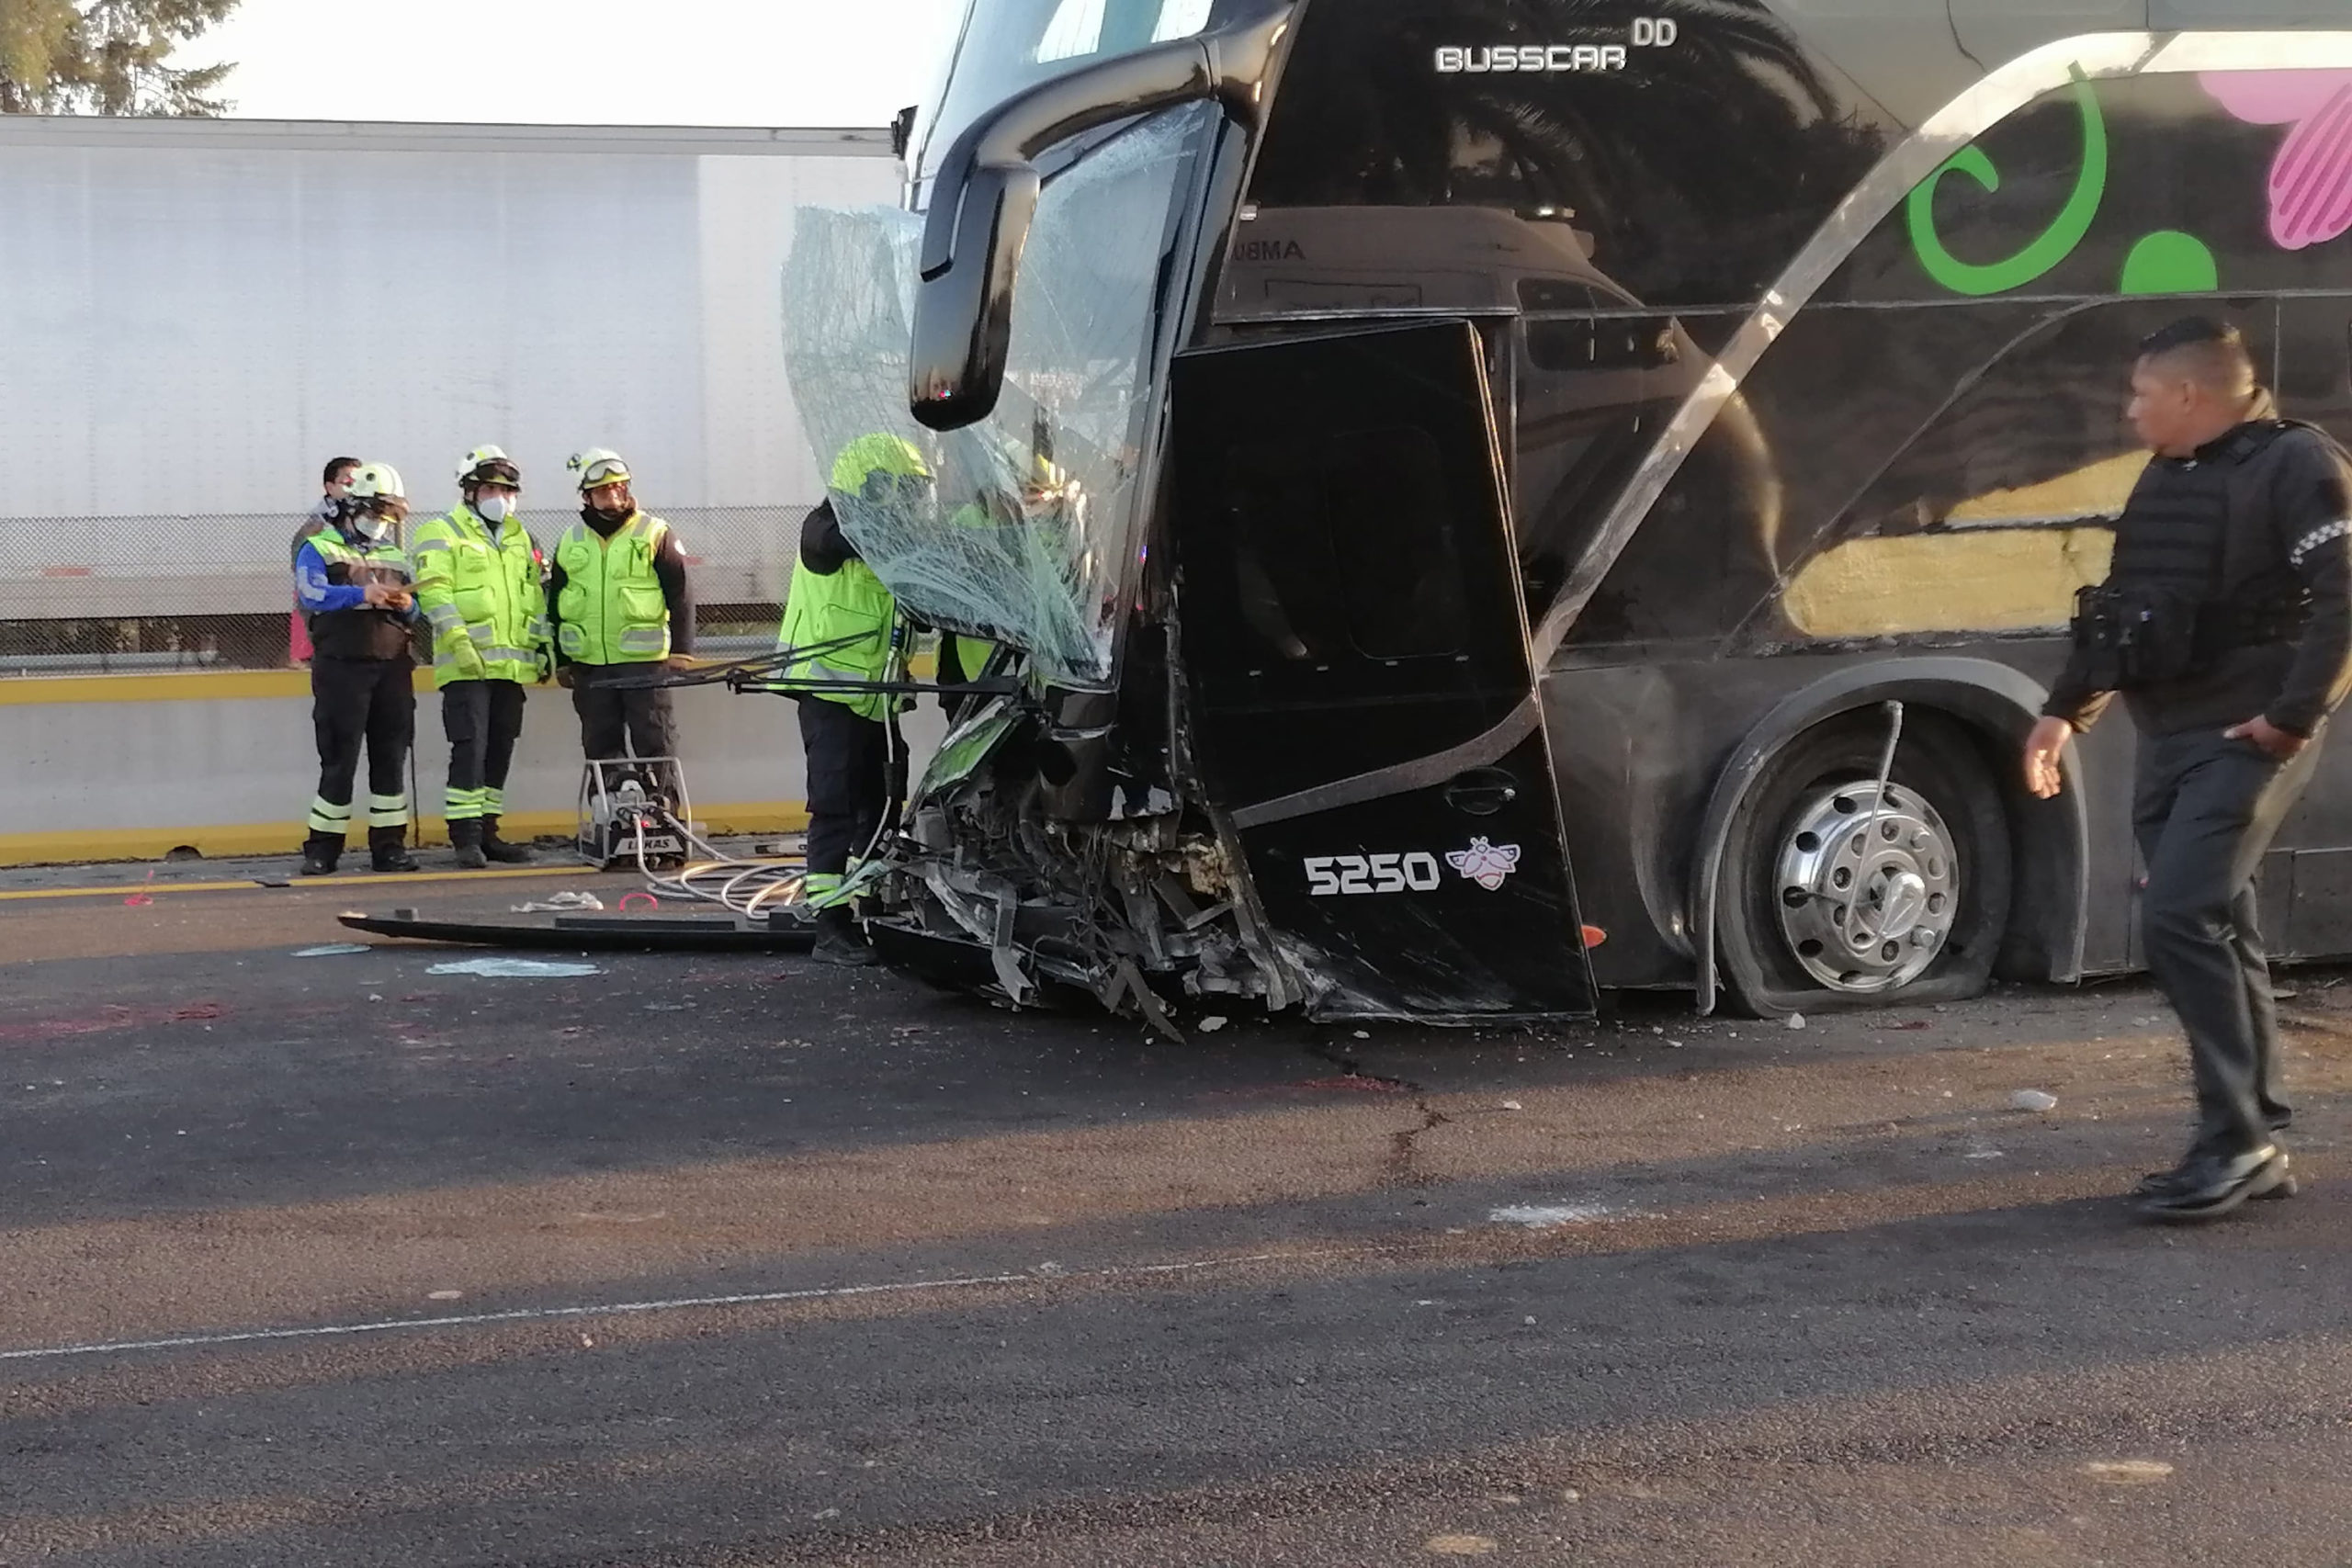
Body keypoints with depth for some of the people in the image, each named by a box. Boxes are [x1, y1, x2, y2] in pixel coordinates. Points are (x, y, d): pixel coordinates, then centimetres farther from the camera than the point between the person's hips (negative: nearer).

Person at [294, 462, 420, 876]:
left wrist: (406, 606, -4)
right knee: (339, 759, -5)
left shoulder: (393, 555, 21)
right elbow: (312, 596, -14)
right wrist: (362, 595, -24)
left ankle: (389, 845, 10)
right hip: (342, 667, -5)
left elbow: (414, 612, 19)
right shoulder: (319, 549, 4)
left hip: (392, 667, 5)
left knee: (391, 757, 5)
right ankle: (322, 848, 3)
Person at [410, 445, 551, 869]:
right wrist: (459, 642, -20)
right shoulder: (441, 535, -1)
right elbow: (434, 593, -11)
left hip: (511, 664, 7)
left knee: (500, 749, 9)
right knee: (470, 746, -12)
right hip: (467, 664, -7)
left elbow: (535, 595, 23)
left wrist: (543, 643, 14)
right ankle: (465, 835, -10)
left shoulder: (520, 539, 20)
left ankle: (487, 830, 17)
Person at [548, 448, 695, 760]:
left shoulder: (656, 535, 0)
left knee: (654, 743, -4)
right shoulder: (570, 542, 12)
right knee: (600, 746, 8)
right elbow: (556, 603, 18)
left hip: (643, 661, -4)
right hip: (588, 665, 4)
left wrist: (681, 650, -9)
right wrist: (561, 662, 16)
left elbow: (681, 594, -2)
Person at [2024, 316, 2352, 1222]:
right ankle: (2255, 1139, 15)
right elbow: (2120, 611, 22)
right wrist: (2066, 709, 16)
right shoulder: (2165, 480, 15)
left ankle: (2237, 1142, -8)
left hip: (2244, 739, -8)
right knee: (2218, 933, 9)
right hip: (2168, 739, 8)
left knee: (2180, 920, -17)